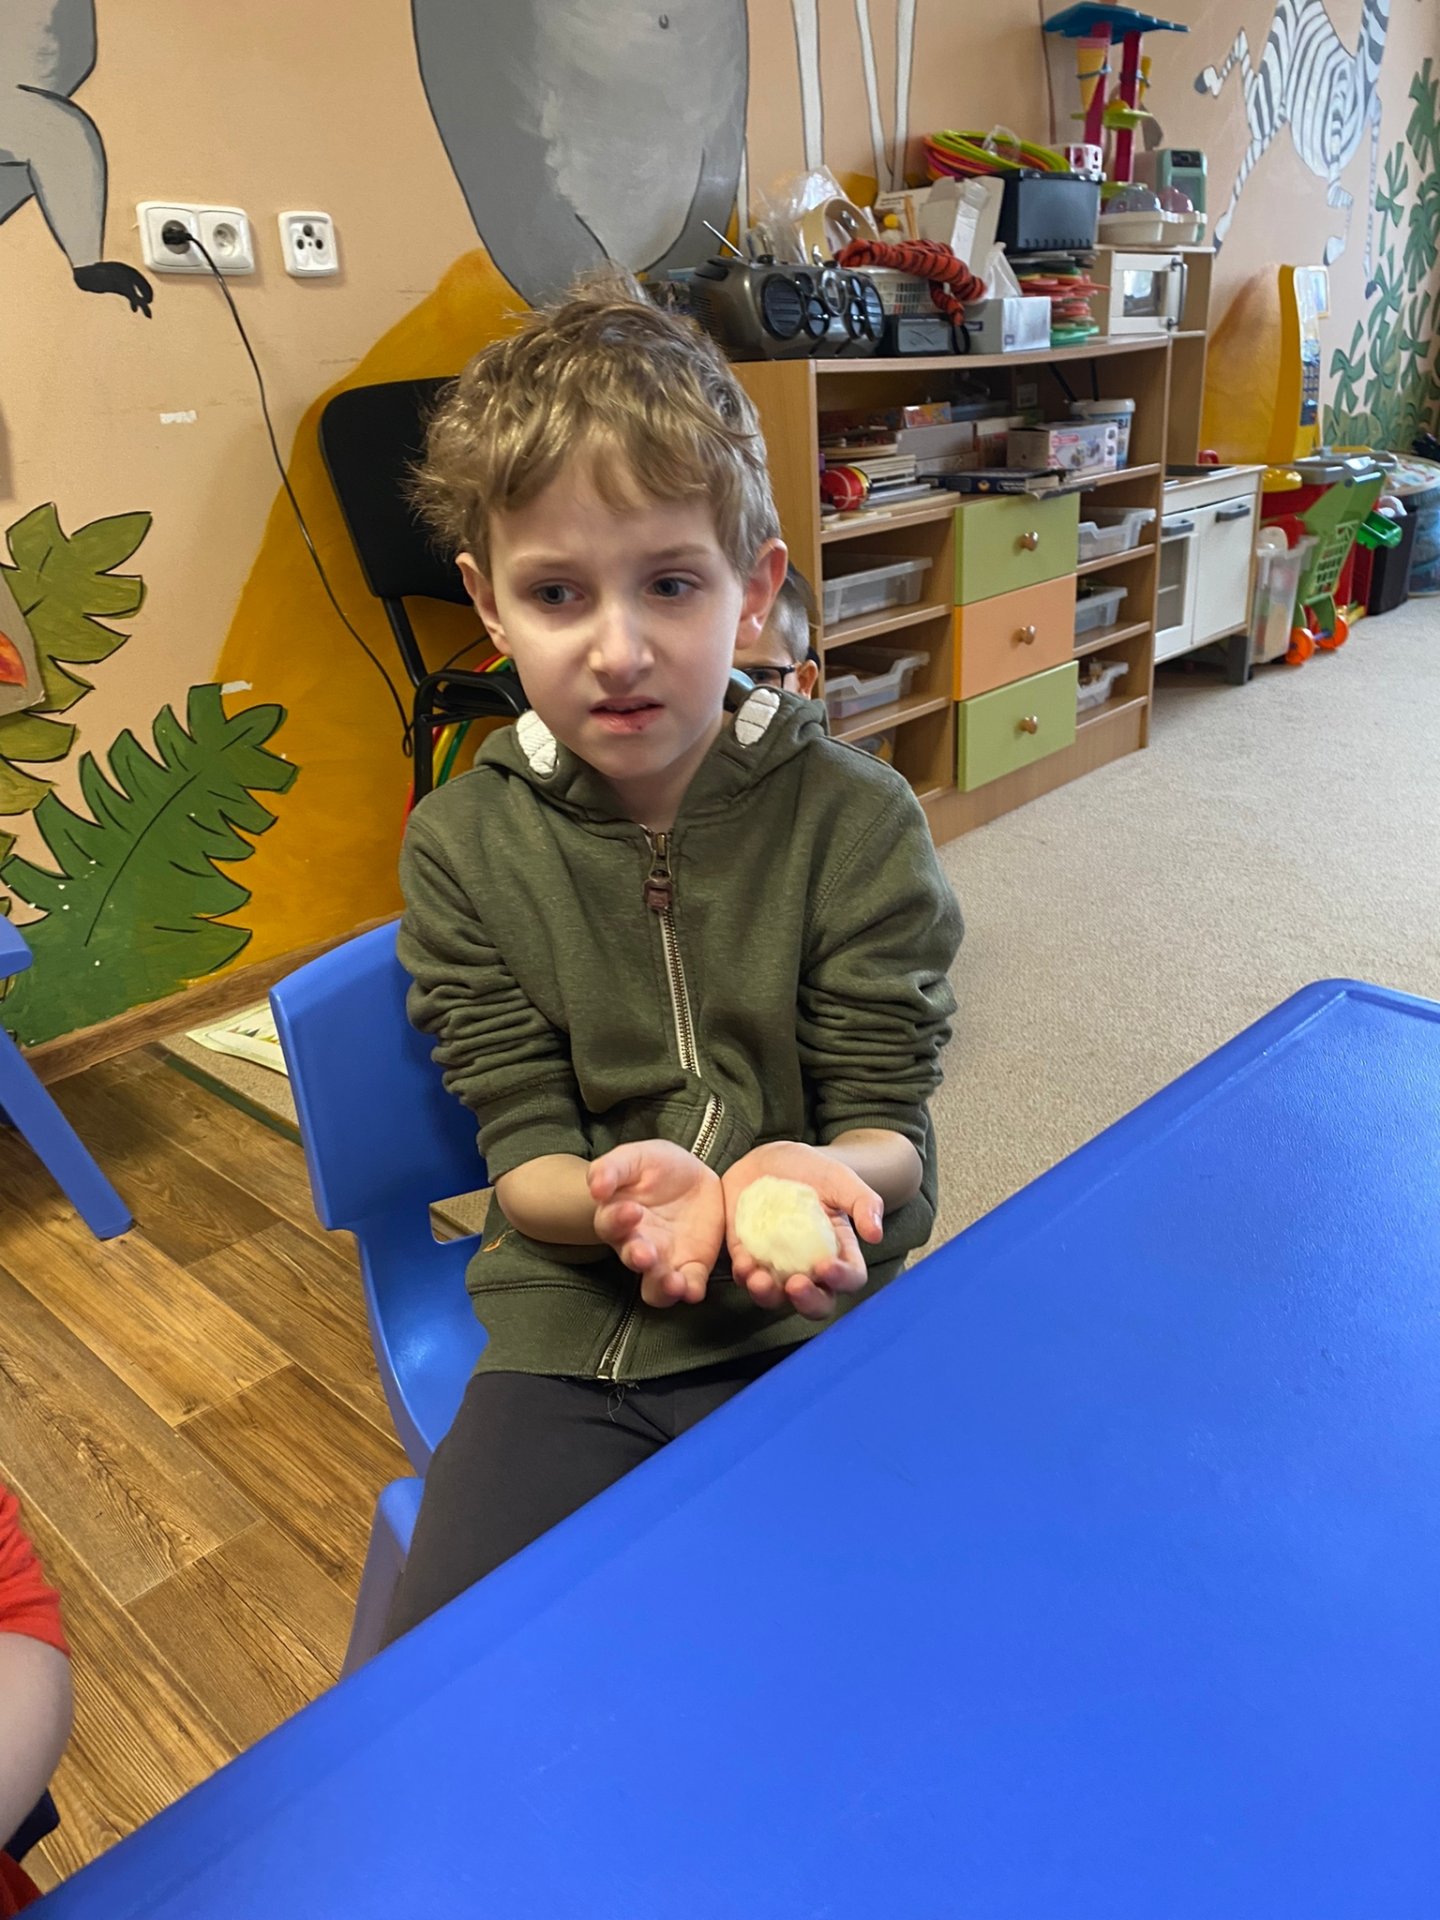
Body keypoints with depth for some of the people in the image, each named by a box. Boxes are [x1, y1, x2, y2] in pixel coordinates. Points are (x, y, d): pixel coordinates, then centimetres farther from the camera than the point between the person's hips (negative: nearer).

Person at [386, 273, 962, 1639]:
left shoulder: (854, 819, -6)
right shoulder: (463, 843, -2)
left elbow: (890, 1124, -4)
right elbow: (521, 1156, -3)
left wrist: (816, 1170, -29)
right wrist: (624, 1195, -27)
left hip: (806, 1323, 0)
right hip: (567, 1333, 1)